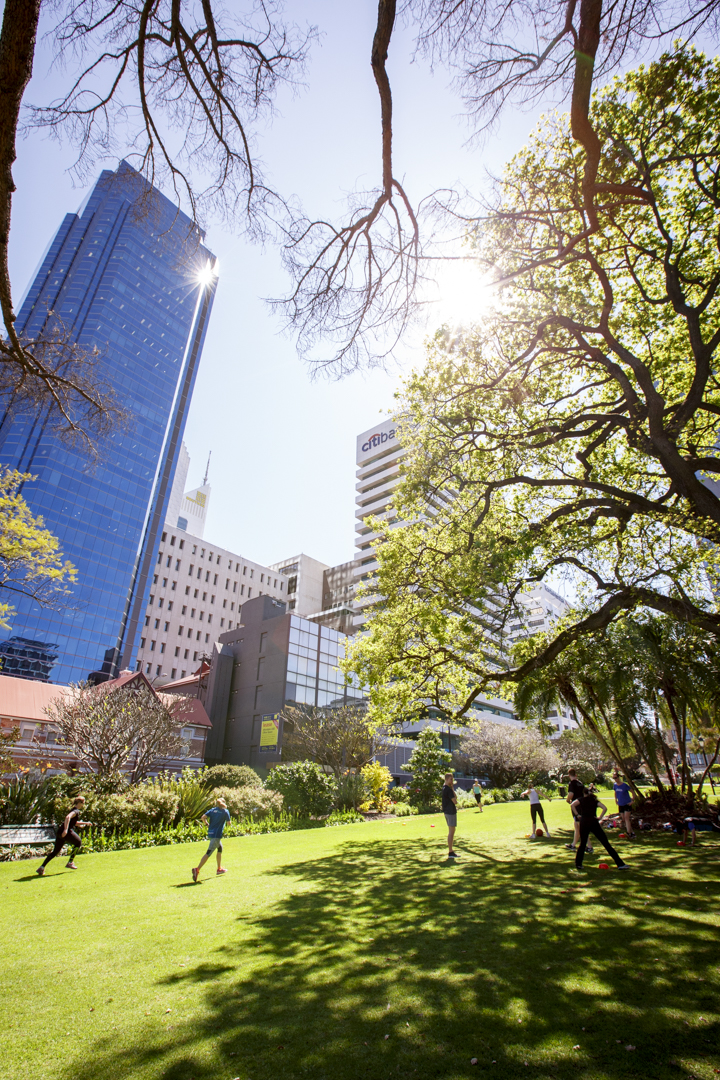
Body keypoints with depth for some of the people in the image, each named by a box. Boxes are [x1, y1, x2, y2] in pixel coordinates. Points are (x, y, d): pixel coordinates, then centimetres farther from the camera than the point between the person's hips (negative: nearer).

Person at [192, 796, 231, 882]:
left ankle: (219, 868, 32)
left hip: (210, 833, 7)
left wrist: (207, 824, 12)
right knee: (208, 853, -7)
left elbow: (203, 817, -3)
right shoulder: (225, 811, -5)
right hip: (216, 835, -7)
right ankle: (197, 869, -19)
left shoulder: (212, 810, 7)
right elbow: (228, 823, 4)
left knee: (220, 848, 24)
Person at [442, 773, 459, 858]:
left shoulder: (444, 787, 12)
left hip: (447, 811, 10)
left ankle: (450, 851, 24)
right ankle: (450, 853, -3)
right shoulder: (448, 789, -19)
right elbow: (455, 801, -17)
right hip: (451, 812, -10)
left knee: (451, 831, 18)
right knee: (451, 832, -6)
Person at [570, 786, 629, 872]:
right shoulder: (595, 800, 17)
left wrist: (577, 814, 0)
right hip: (594, 822, 1)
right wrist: (600, 818, 3)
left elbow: (573, 805, -7)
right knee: (606, 843, 3)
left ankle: (578, 864, 10)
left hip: (584, 822, -1)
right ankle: (620, 864, -1)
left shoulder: (581, 799, 12)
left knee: (582, 843, 13)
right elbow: (605, 808, -1)